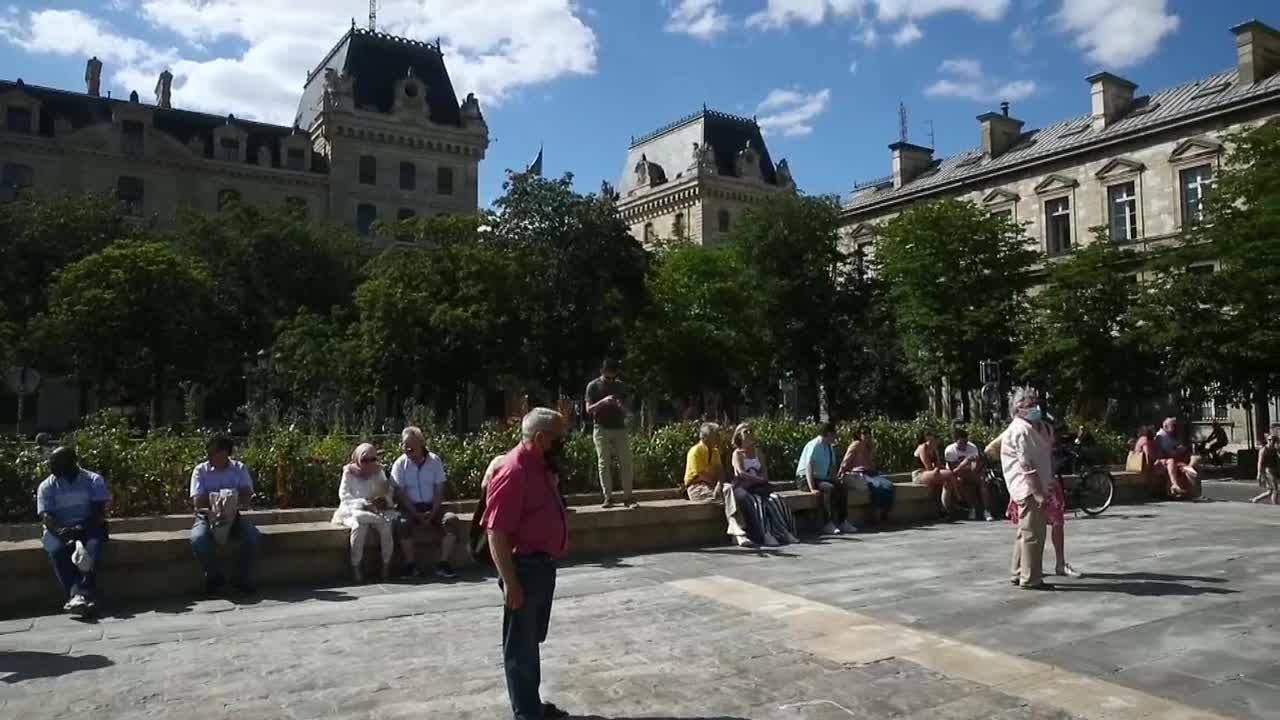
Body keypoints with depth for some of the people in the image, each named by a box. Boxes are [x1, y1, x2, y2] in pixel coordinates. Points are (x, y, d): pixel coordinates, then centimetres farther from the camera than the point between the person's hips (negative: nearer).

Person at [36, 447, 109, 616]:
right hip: (60, 530, 1)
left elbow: (99, 510, -6)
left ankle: (77, 596, -51)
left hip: (88, 527, -1)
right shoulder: (46, 486, 6)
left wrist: (82, 528, -25)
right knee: (56, 550, -33)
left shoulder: (94, 480, 2)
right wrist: (59, 531, -29)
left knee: (92, 546, -35)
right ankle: (78, 596, -49)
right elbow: (46, 515, -7)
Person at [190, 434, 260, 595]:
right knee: (198, 540, -33)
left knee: (253, 536, -28)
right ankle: (213, 577, -7)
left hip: (233, 516, 1)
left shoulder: (239, 469, 3)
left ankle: (242, 577, -6)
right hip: (207, 516, -1)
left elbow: (247, 497, -7)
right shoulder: (200, 470, 1)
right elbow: (197, 502, -9)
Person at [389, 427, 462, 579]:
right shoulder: (399, 464, -2)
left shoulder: (434, 460, 0)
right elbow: (400, 493, -6)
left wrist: (432, 514, -14)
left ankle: (443, 564, -19)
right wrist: (417, 515, -17)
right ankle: (410, 566, -19)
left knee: (452, 520, -24)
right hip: (410, 507, -1)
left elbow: (439, 490, -1)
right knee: (404, 524, -33)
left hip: (432, 506, 2)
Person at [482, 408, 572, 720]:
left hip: (543, 565, 10)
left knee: (533, 641, 21)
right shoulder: (514, 471, -22)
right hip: (525, 567, -10)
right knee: (521, 646, 4)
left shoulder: (540, 466, 9)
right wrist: (510, 582, -24)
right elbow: (496, 532, -24)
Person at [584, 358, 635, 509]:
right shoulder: (593, 386, 1)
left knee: (626, 462, -3)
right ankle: (608, 498, 1)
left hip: (620, 428, 3)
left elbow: (625, 410, 13)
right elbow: (589, 409, -5)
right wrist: (603, 402, -20)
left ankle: (627, 497, 1)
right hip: (602, 430, -3)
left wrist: (621, 406, -10)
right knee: (604, 464, -2)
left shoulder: (620, 386, 10)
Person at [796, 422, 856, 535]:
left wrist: (837, 481, -5)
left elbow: (833, 467, 12)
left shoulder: (828, 447, 7)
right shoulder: (814, 446, -19)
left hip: (821, 478, 8)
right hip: (805, 479, -8)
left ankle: (843, 522, -7)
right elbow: (809, 468, -27)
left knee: (843, 487, -10)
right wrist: (812, 489, -34)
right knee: (830, 488, -30)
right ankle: (828, 525, -28)